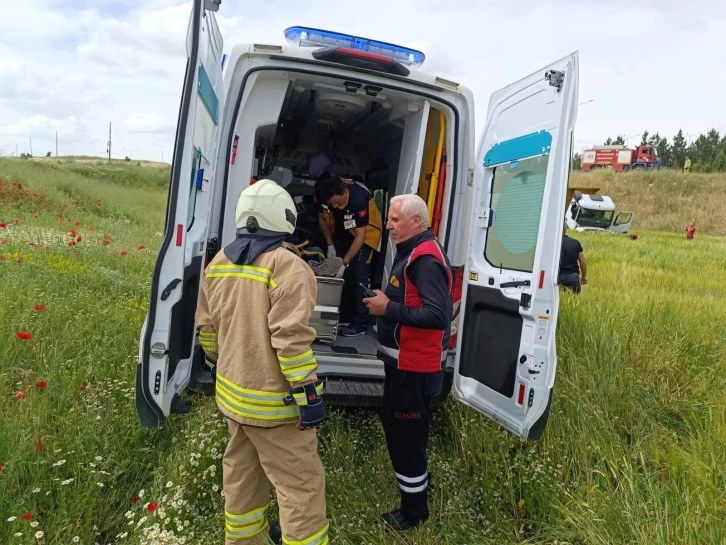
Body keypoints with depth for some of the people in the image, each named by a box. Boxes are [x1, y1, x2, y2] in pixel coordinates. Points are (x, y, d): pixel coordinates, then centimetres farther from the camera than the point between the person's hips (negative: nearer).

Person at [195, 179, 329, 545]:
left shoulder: (219, 263, 5)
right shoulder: (287, 266, -21)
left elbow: (207, 327, 12)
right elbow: (291, 340, -26)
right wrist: (309, 396, -18)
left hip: (233, 393, 9)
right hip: (273, 402, -8)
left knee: (241, 475, 26)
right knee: (301, 487, 4)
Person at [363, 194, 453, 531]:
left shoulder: (426, 259, -22)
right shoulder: (412, 252, 10)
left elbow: (438, 315, -29)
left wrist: (389, 309, -24)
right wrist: (385, 302, 5)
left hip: (413, 366, -10)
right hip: (404, 361, 10)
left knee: (405, 435, 4)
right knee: (395, 425, 25)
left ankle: (414, 510, 24)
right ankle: (418, 481, 45)